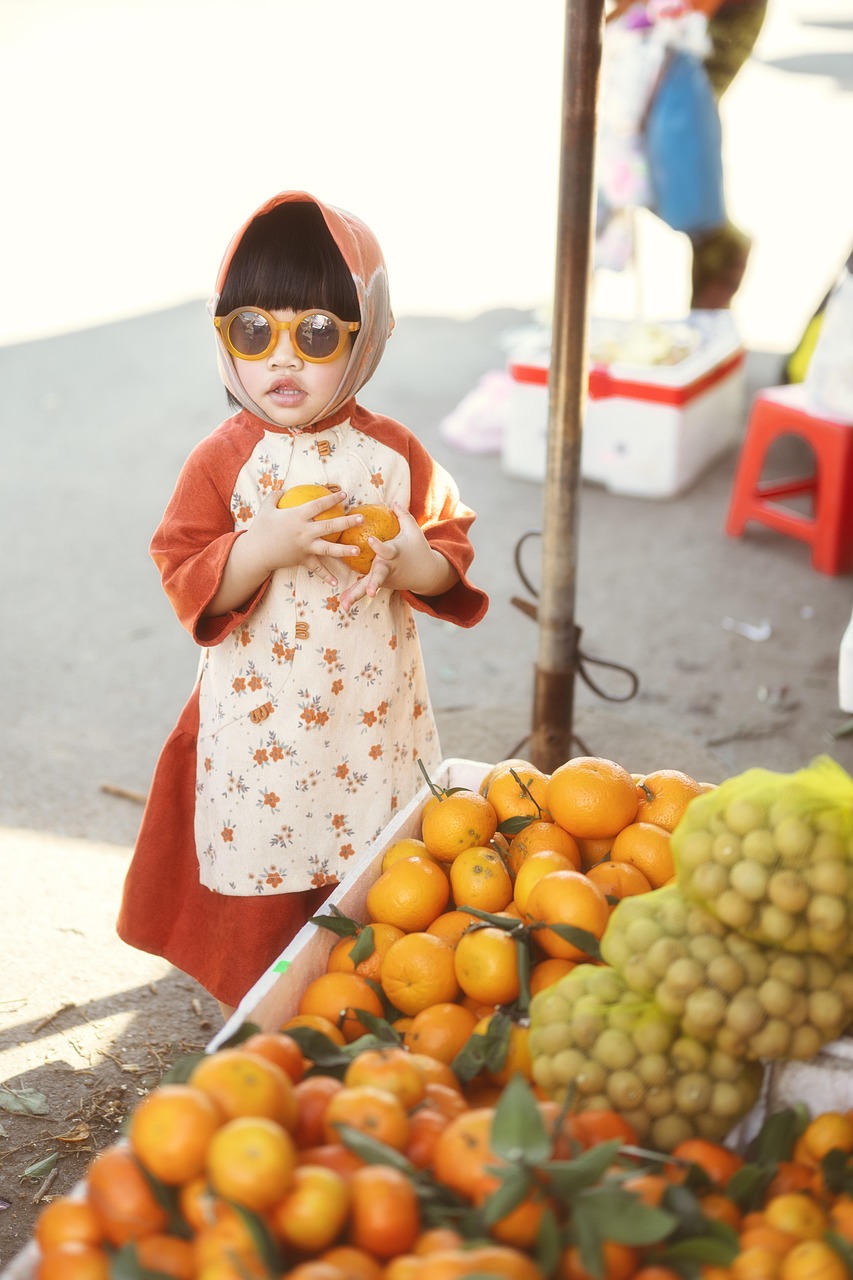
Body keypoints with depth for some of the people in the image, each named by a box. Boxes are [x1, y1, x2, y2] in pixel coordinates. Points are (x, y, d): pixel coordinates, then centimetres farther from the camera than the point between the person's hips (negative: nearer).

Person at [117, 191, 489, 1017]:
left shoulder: (393, 452, -2)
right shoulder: (223, 460, -7)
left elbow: (452, 553, 4)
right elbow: (186, 582, -10)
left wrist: (413, 563, -19)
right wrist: (269, 545, -26)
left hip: (372, 717, 2)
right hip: (262, 724, -2)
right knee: (266, 874, 8)